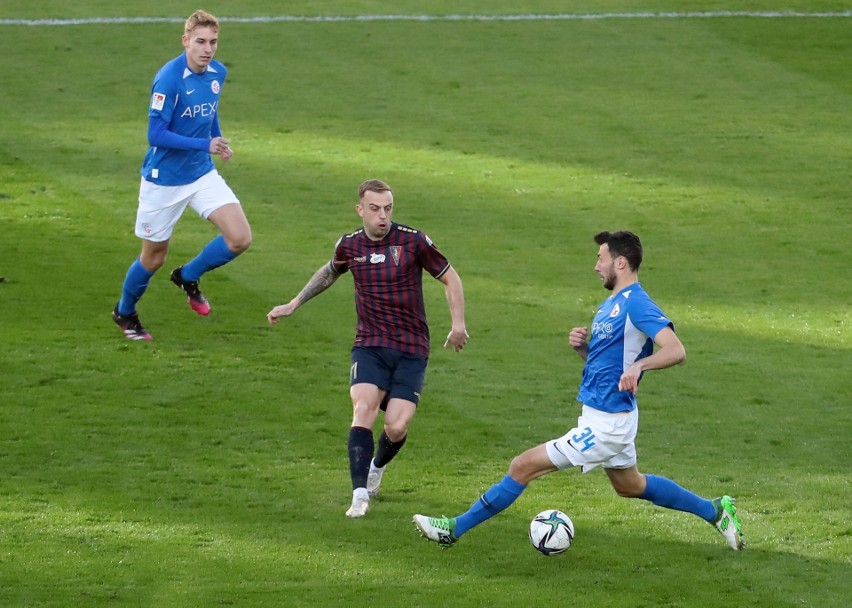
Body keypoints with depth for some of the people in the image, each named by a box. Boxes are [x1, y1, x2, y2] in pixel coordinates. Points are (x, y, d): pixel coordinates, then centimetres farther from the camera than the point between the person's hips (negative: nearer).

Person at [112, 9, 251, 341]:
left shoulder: (218, 73, -1)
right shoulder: (169, 78, -23)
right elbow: (156, 135, -24)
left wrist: (219, 140, 6)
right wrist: (205, 145, -28)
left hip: (203, 173, 6)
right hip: (164, 180, -6)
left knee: (240, 238, -10)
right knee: (154, 257, 8)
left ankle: (189, 276, 18)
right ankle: (124, 313, 36)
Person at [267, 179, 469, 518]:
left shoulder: (413, 241, -8)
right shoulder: (350, 246, 1)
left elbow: (449, 278, 3)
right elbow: (329, 273, 25)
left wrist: (458, 324, -7)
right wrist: (293, 305, 26)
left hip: (411, 350, -2)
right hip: (369, 346, 2)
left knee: (397, 425, -11)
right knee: (363, 409, -23)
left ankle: (378, 466, 25)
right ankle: (360, 494, -23)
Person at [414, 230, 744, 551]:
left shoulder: (637, 304, -19)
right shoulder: (610, 304, 12)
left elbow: (676, 350, -29)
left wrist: (639, 365, -46)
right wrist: (581, 346, -1)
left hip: (606, 424, -11)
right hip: (605, 417, 11)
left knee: (524, 466, -8)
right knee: (630, 486, 28)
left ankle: (455, 528, -1)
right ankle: (714, 510, 36)